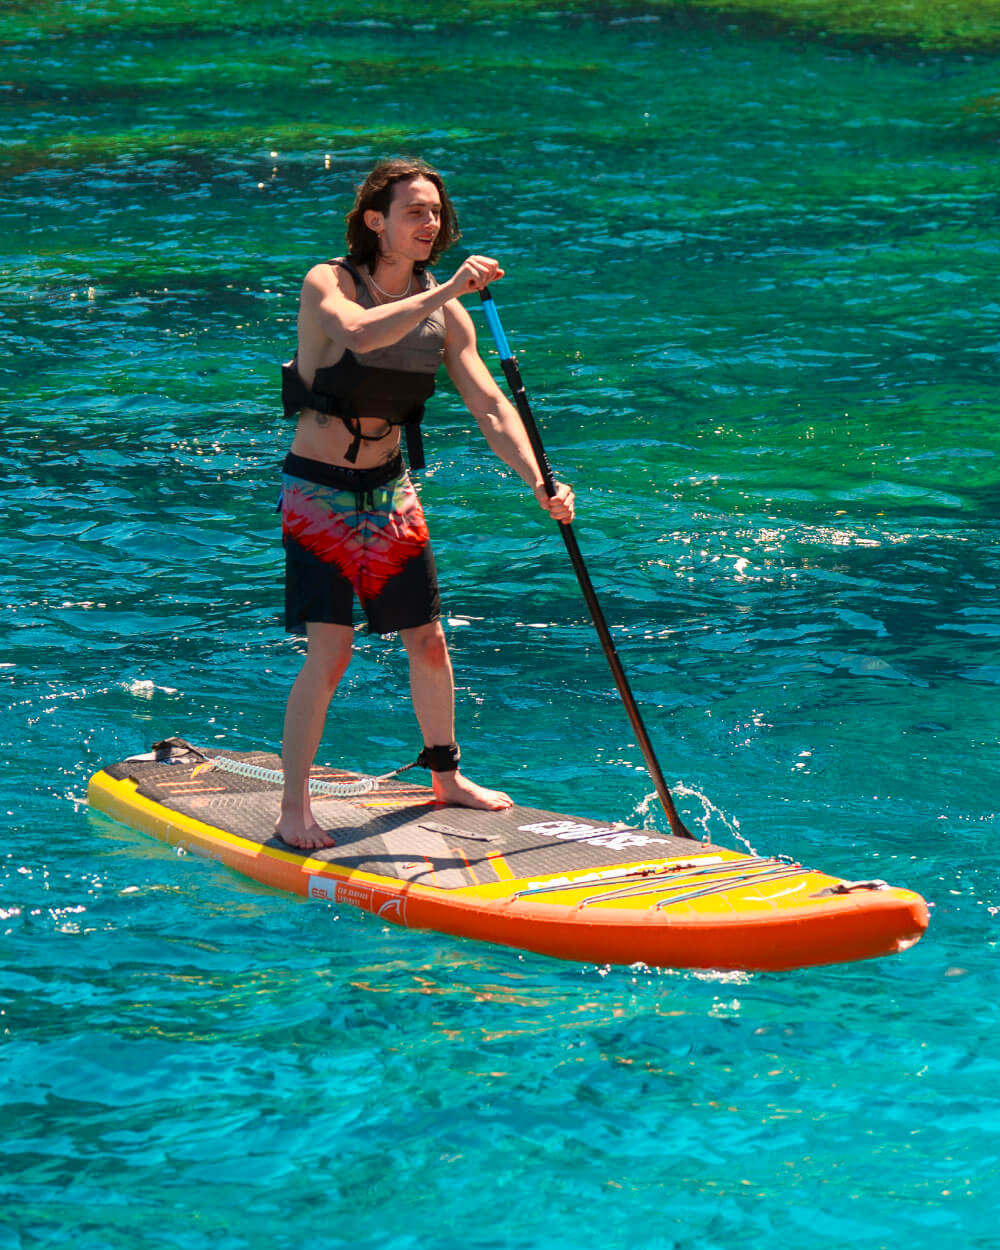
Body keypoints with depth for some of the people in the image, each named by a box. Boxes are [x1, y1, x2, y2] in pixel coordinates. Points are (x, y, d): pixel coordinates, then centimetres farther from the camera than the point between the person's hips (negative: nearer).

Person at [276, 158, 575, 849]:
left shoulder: (443, 308, 0)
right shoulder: (326, 284, -15)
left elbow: (490, 403, -4)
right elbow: (361, 333, -38)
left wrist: (540, 482, -17)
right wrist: (447, 291, -43)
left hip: (391, 489, 6)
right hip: (320, 492, -6)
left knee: (428, 642, 12)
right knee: (330, 652, -13)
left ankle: (447, 775, 32)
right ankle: (294, 810, -3)